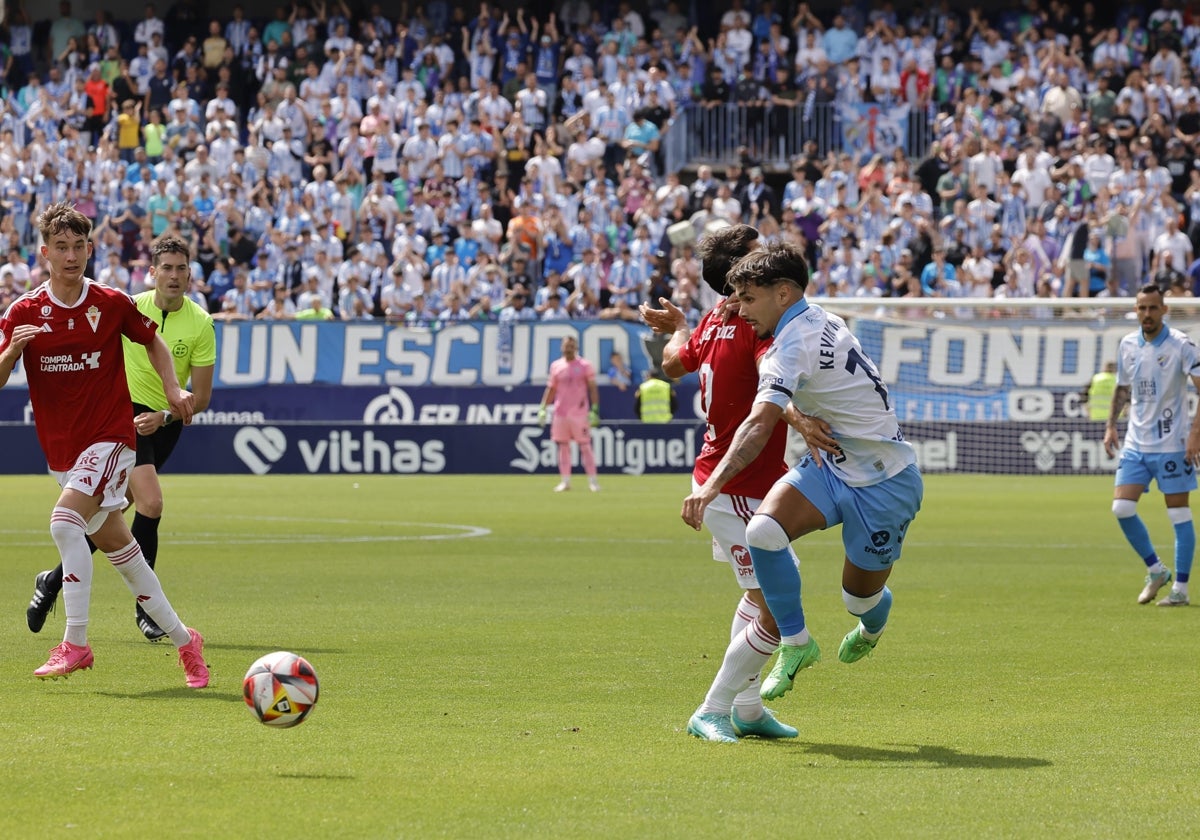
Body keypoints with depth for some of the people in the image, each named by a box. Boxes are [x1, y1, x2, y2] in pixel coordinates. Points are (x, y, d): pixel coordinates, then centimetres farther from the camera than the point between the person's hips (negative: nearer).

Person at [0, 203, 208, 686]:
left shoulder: (112, 304, -2)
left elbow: (152, 341, 17)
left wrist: (173, 389, 4)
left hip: (111, 438, -3)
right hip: (61, 448, 4)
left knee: (65, 520, -26)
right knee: (119, 549, 8)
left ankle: (75, 643, -23)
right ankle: (183, 640, 22)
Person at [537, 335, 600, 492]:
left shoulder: (584, 365, -1)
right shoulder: (556, 366, 10)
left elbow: (592, 388, -3)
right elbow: (551, 389, 16)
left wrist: (595, 410, -11)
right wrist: (543, 408, 9)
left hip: (580, 413, -4)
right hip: (560, 413, 4)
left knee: (585, 446, -3)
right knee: (563, 446, 4)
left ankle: (592, 481, 0)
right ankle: (565, 481, 9)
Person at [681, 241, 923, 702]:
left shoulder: (793, 346, -26)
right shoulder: (821, 320, 1)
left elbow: (759, 425, -41)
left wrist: (714, 484, -53)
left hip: (884, 483, -8)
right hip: (830, 466, 8)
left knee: (860, 598, 8)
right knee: (763, 530, -19)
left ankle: (873, 626, 46)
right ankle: (795, 643, -5)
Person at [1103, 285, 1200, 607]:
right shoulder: (1127, 345, 7)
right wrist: (1111, 425, 7)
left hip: (1171, 444, -5)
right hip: (1136, 444, 5)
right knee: (1121, 508, -4)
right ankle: (1156, 571, 13)